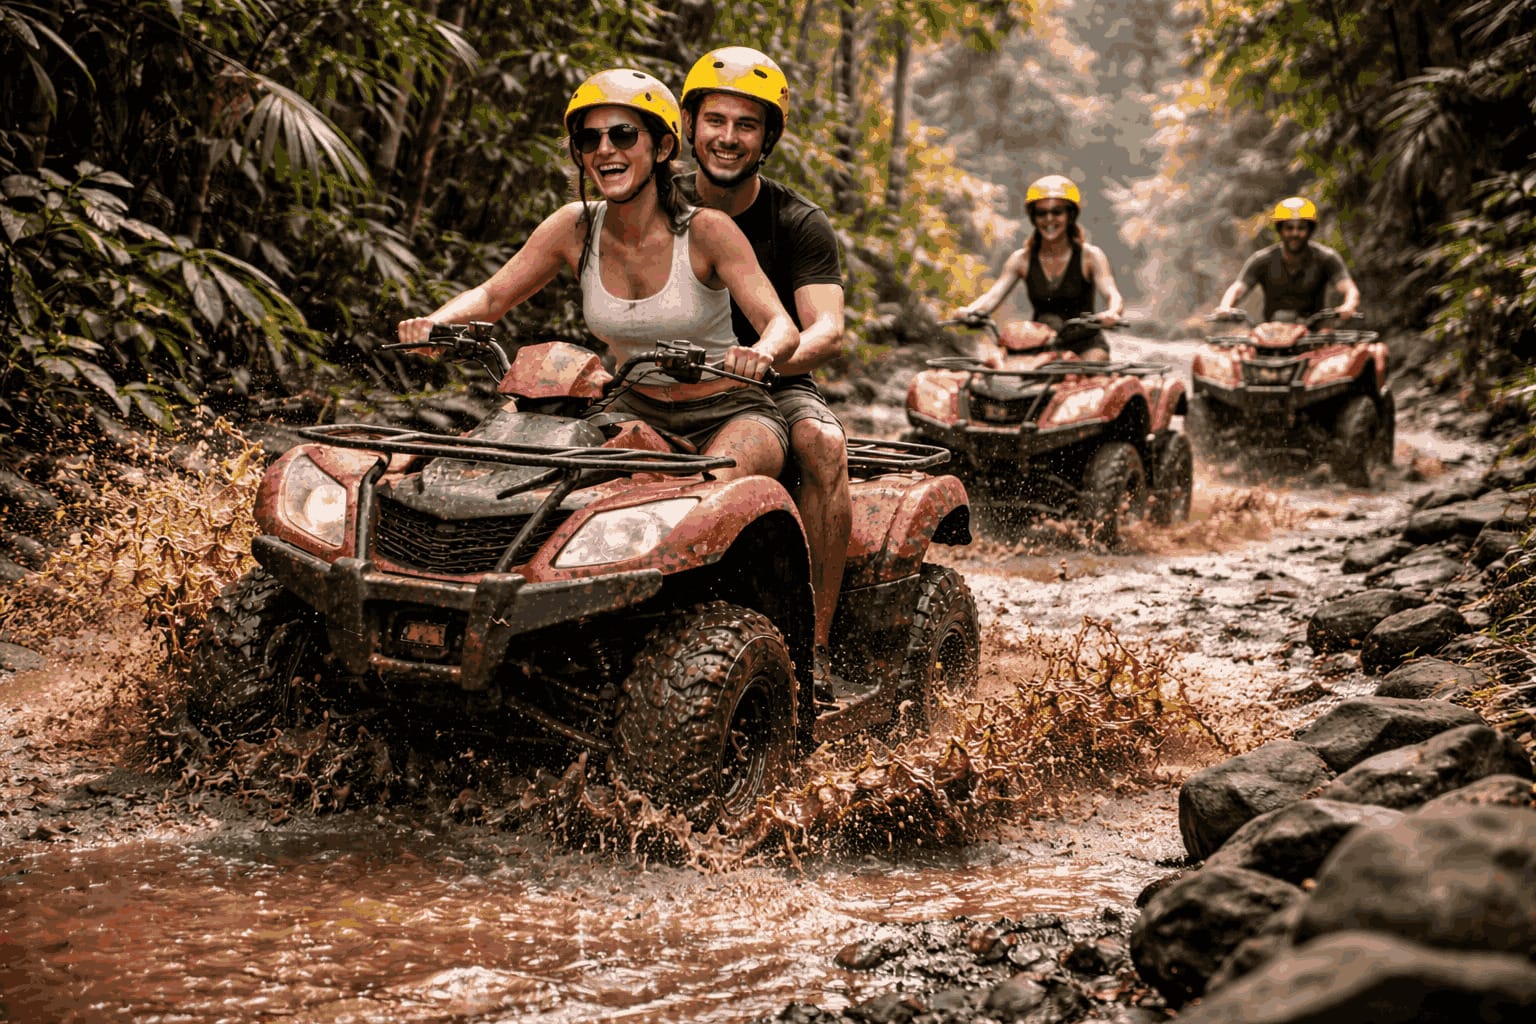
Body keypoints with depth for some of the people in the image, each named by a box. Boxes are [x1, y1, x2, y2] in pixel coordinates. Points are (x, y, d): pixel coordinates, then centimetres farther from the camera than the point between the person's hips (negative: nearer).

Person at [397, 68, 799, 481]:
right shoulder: (576, 227, -4)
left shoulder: (706, 230, -16)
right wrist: (432, 323, -24)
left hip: (728, 414, -4)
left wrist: (761, 352, -47)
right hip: (637, 412, 4)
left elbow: (782, 327, -22)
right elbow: (490, 296, -2)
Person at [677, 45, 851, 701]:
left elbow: (827, 331, -18)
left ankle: (814, 647, -31)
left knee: (823, 445, -34)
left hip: (774, 390, -2)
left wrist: (770, 357, -41)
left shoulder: (797, 224, -4)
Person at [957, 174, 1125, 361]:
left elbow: (1113, 296, -17)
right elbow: (994, 295, -8)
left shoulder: (1090, 256, -3)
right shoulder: (1021, 259, 3)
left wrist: (1112, 313, -42)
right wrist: (970, 310, -32)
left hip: (1085, 343, -2)